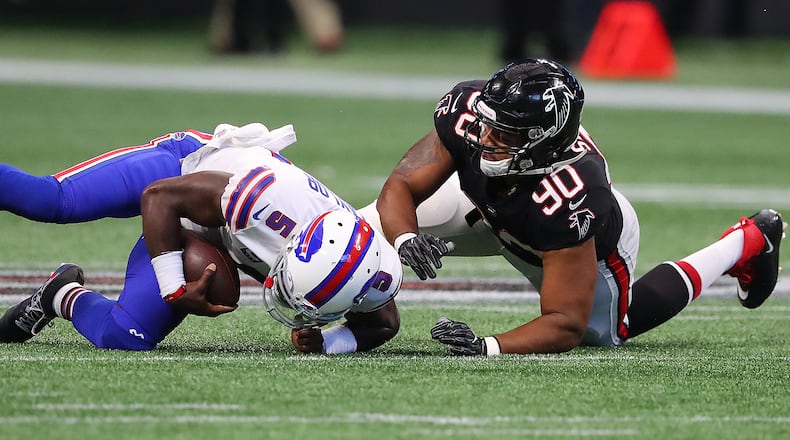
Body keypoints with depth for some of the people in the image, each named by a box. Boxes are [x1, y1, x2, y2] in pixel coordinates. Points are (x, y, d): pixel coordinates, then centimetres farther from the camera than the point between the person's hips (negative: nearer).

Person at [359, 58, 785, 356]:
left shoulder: (568, 203, -49)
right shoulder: (466, 112, -40)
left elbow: (567, 325, -43)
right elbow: (400, 188, -31)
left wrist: (487, 347, -59)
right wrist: (406, 241, -54)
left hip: (591, 242, -3)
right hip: (490, 207, 3)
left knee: (606, 329, 27)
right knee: (372, 229, -12)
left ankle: (747, 243, 38)